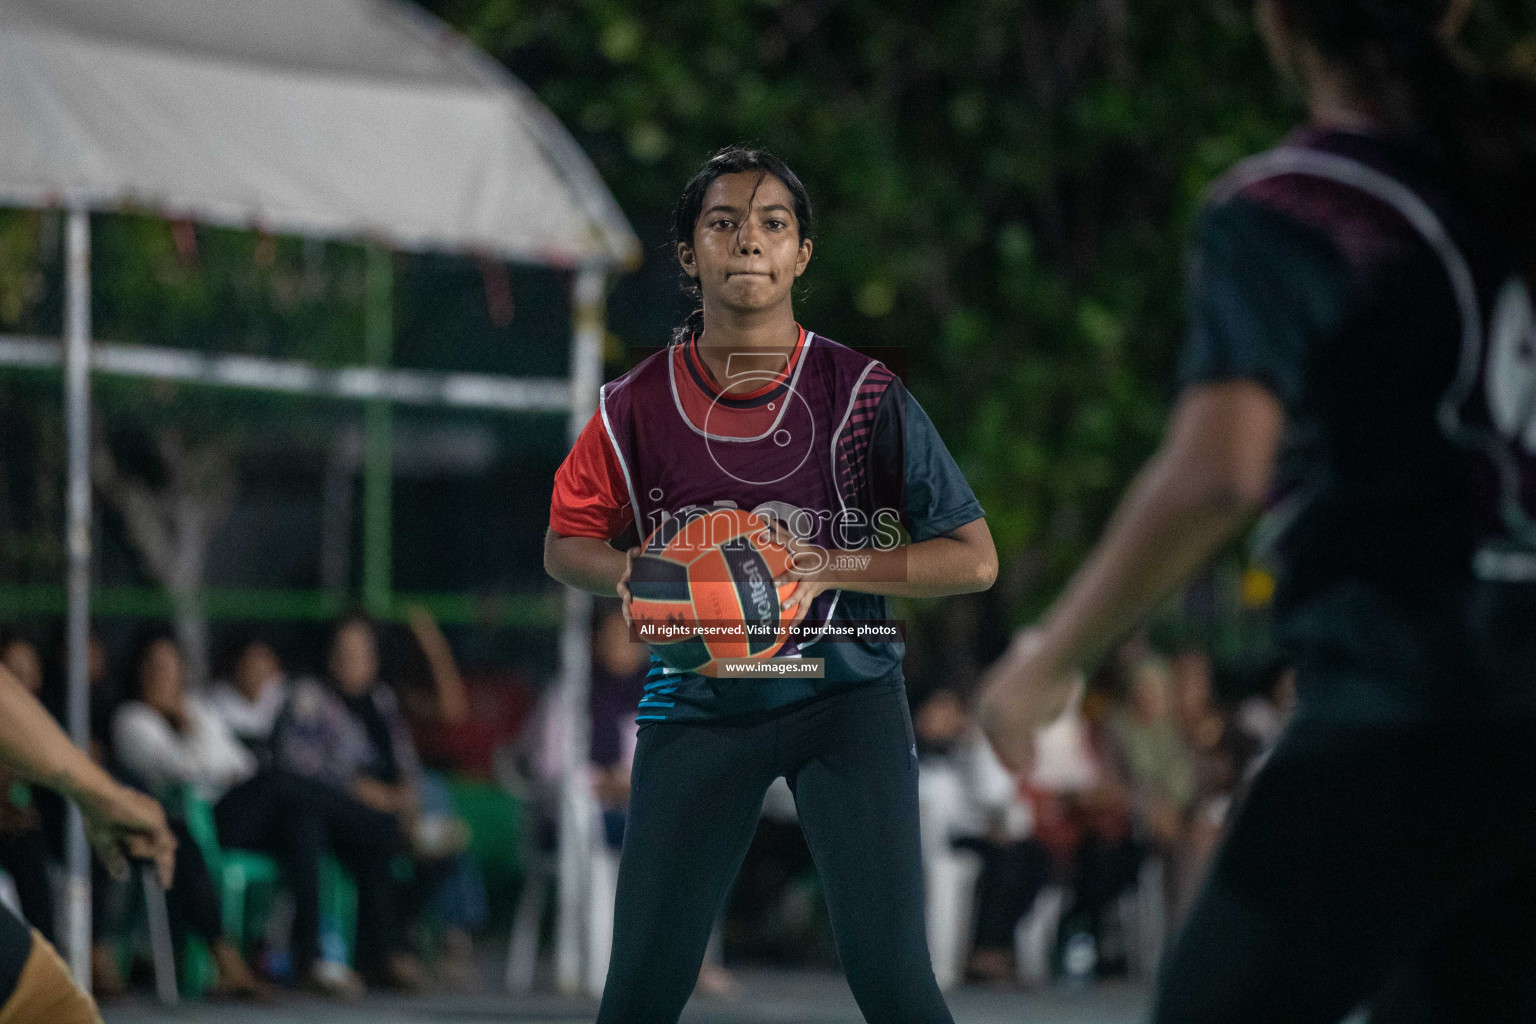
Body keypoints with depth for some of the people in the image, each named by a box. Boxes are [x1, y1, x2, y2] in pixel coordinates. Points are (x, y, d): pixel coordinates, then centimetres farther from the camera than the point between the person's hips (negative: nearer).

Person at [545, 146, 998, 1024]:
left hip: (844, 691, -2)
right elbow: (567, 544, 14)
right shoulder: (640, 405, 1)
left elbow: (973, 559, -4)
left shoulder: (864, 395, -5)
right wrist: (630, 571, -9)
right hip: (696, 699, 2)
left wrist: (831, 567, -18)